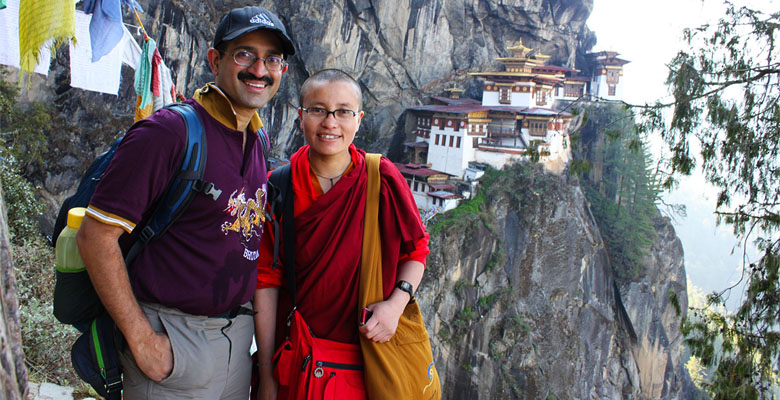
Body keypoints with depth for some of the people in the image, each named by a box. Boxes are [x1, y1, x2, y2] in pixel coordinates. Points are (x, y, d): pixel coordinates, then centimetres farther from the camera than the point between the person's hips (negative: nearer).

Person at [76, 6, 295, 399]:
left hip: (238, 333, 7)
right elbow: (96, 236, -18)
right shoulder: (167, 131, -16)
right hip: (174, 340, -7)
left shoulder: (258, 138, 7)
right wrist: (142, 339, -17)